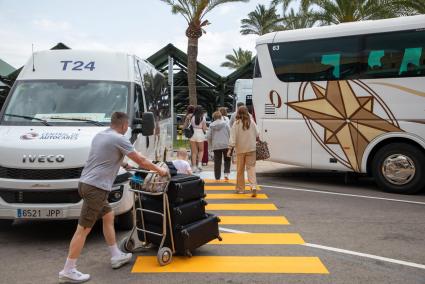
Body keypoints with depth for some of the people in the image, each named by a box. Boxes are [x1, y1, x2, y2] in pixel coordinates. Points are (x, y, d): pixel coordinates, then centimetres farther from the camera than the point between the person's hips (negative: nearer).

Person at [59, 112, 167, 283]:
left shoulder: (99, 135, 15)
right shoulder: (119, 139, -11)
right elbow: (141, 161, -7)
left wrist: (122, 164, 42)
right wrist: (159, 170, 5)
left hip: (87, 183, 10)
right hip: (96, 187, -10)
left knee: (108, 216, 19)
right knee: (83, 229, -4)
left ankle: (116, 256, 28)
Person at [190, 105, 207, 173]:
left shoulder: (192, 118, -1)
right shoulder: (203, 118, -4)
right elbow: (204, 129, -5)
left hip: (192, 135, 1)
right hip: (200, 135, -1)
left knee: (194, 152, 8)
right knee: (201, 150, 18)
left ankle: (194, 166, 6)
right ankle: (199, 163, 2)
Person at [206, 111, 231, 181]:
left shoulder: (211, 125, 3)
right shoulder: (225, 123, -1)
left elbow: (208, 136, 2)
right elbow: (230, 133, -1)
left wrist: (211, 144, 18)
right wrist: (230, 142, 14)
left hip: (216, 146, 1)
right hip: (225, 145, -1)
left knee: (217, 162, 5)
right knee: (227, 160, 14)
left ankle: (217, 177, 8)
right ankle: (226, 174, 0)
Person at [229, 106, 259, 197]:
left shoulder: (236, 123, -8)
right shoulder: (251, 122, -2)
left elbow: (233, 137, -12)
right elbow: (257, 134, 5)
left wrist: (230, 148, -11)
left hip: (240, 149, -1)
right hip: (251, 148, 1)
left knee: (240, 169, 10)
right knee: (251, 167, 3)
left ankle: (240, 188, 18)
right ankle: (253, 186, -15)